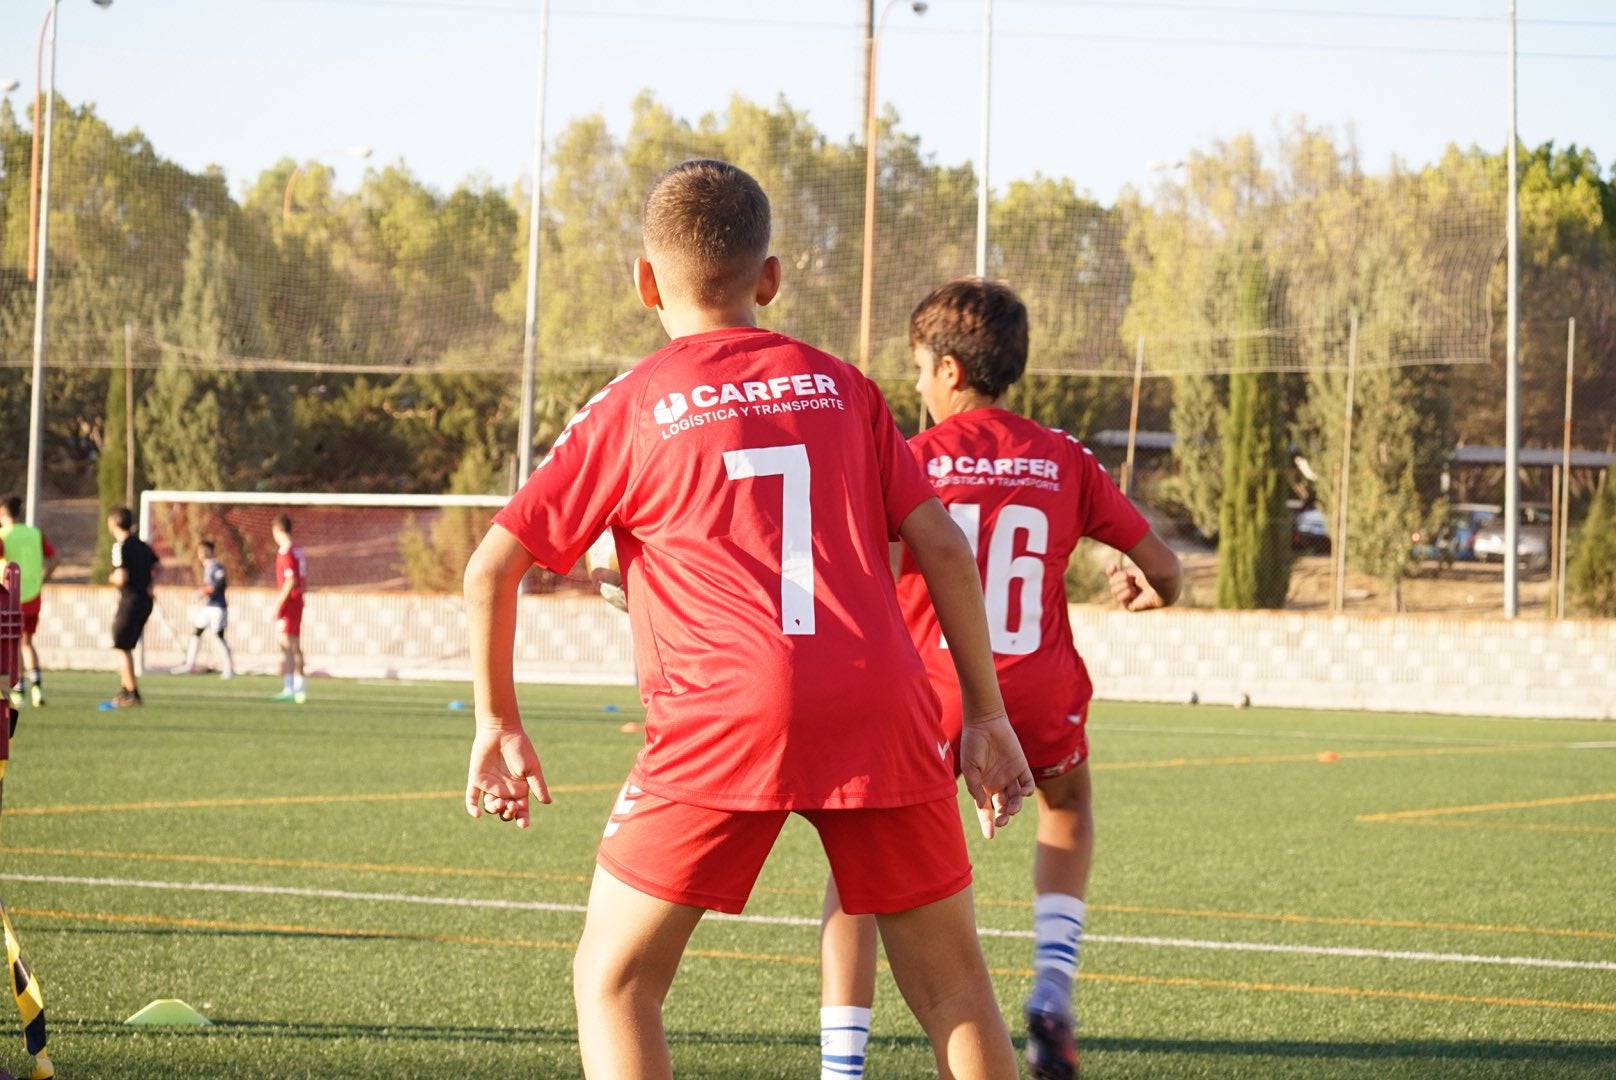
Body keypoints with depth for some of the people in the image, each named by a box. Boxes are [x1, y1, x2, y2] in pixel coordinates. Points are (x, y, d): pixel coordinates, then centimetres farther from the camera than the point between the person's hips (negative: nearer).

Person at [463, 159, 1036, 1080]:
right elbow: (943, 544, 10)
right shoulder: (840, 386, 17)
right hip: (880, 707, 3)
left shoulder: (626, 413, 10)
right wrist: (986, 713, 14)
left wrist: (498, 726, 17)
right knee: (953, 985, 12)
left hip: (724, 711, -3)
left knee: (614, 980, 8)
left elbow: (492, 566, 7)